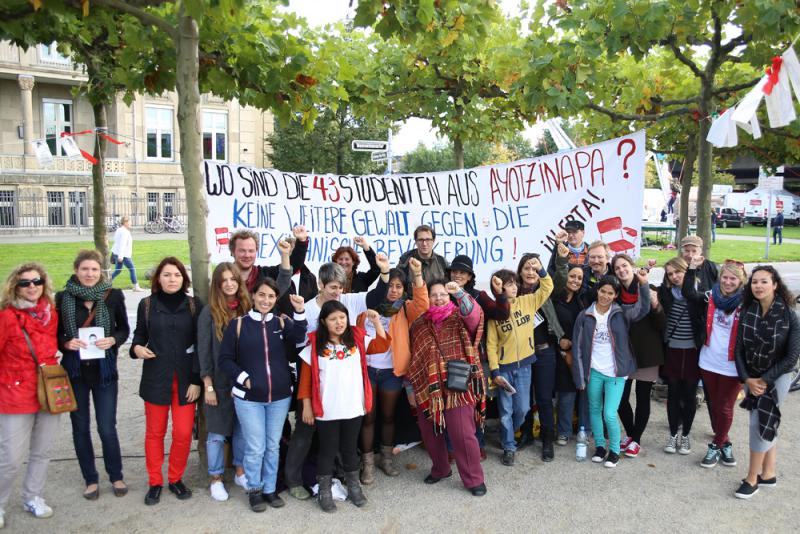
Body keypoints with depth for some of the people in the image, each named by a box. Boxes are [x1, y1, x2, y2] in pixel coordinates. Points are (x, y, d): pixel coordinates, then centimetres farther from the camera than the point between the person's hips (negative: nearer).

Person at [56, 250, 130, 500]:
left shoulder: (113, 296, -4)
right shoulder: (63, 298, -3)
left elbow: (124, 329, 4)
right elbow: (54, 334, 5)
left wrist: (113, 340, -15)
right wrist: (66, 344, -15)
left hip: (104, 370, -1)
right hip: (74, 371, 1)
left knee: (107, 428, 3)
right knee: (81, 427, 11)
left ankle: (116, 477, 24)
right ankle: (90, 479, 28)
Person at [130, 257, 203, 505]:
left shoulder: (194, 305, -2)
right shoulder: (147, 305, 1)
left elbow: (200, 344, -2)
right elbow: (140, 334, 14)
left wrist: (196, 380, -6)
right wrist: (137, 348, -11)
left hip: (185, 378, 0)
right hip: (155, 378, 1)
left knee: (183, 433, 2)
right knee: (155, 432, 9)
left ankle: (176, 479, 24)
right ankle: (155, 482, 26)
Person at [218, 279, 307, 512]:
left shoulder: (281, 323, 2)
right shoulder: (238, 324, -3)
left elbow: (298, 337, -19)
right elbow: (225, 359, -2)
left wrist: (300, 311, -32)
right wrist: (243, 378, -13)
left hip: (280, 396, 2)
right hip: (248, 397, -2)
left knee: (273, 446, 14)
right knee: (255, 448, 4)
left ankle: (269, 488, 30)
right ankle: (254, 490, 25)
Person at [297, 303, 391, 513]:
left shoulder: (357, 338, 0)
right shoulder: (315, 344, -8)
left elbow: (381, 346, -7)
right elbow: (306, 376, -5)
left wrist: (376, 321, -16)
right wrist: (307, 406, -5)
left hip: (353, 408, 3)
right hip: (326, 411, -2)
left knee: (350, 449, 18)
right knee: (328, 451, 10)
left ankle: (354, 488, 33)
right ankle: (325, 493, 24)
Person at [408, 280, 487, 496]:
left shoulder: (460, 318, 2)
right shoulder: (418, 324, 11)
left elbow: (474, 314, -22)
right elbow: (412, 358, 13)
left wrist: (460, 293, -37)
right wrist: (411, 386, 12)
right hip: (427, 388, 4)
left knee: (463, 434, -4)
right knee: (430, 433, 12)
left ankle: (474, 479, 14)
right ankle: (440, 469, 36)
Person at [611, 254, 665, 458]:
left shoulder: (649, 290, -9)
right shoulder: (616, 293, 0)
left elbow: (661, 325, -10)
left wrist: (655, 306, -26)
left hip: (647, 353, -3)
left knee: (643, 398, 7)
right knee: (621, 397, 5)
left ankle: (636, 439, 22)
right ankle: (629, 433, 28)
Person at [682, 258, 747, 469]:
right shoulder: (710, 297, 0)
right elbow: (688, 293, -8)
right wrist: (692, 268, -14)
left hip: (732, 366, -4)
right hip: (708, 363, 4)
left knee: (724, 408, 7)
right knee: (713, 405, 15)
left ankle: (716, 447, 23)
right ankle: (724, 443, 33)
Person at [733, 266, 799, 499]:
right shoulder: (747, 312, -4)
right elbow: (739, 349, -2)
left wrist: (765, 380, -14)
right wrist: (747, 379, -11)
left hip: (777, 377, -4)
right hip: (752, 378, 4)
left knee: (759, 424, -7)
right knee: (767, 426, 13)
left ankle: (752, 478, 8)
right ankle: (768, 474, 26)